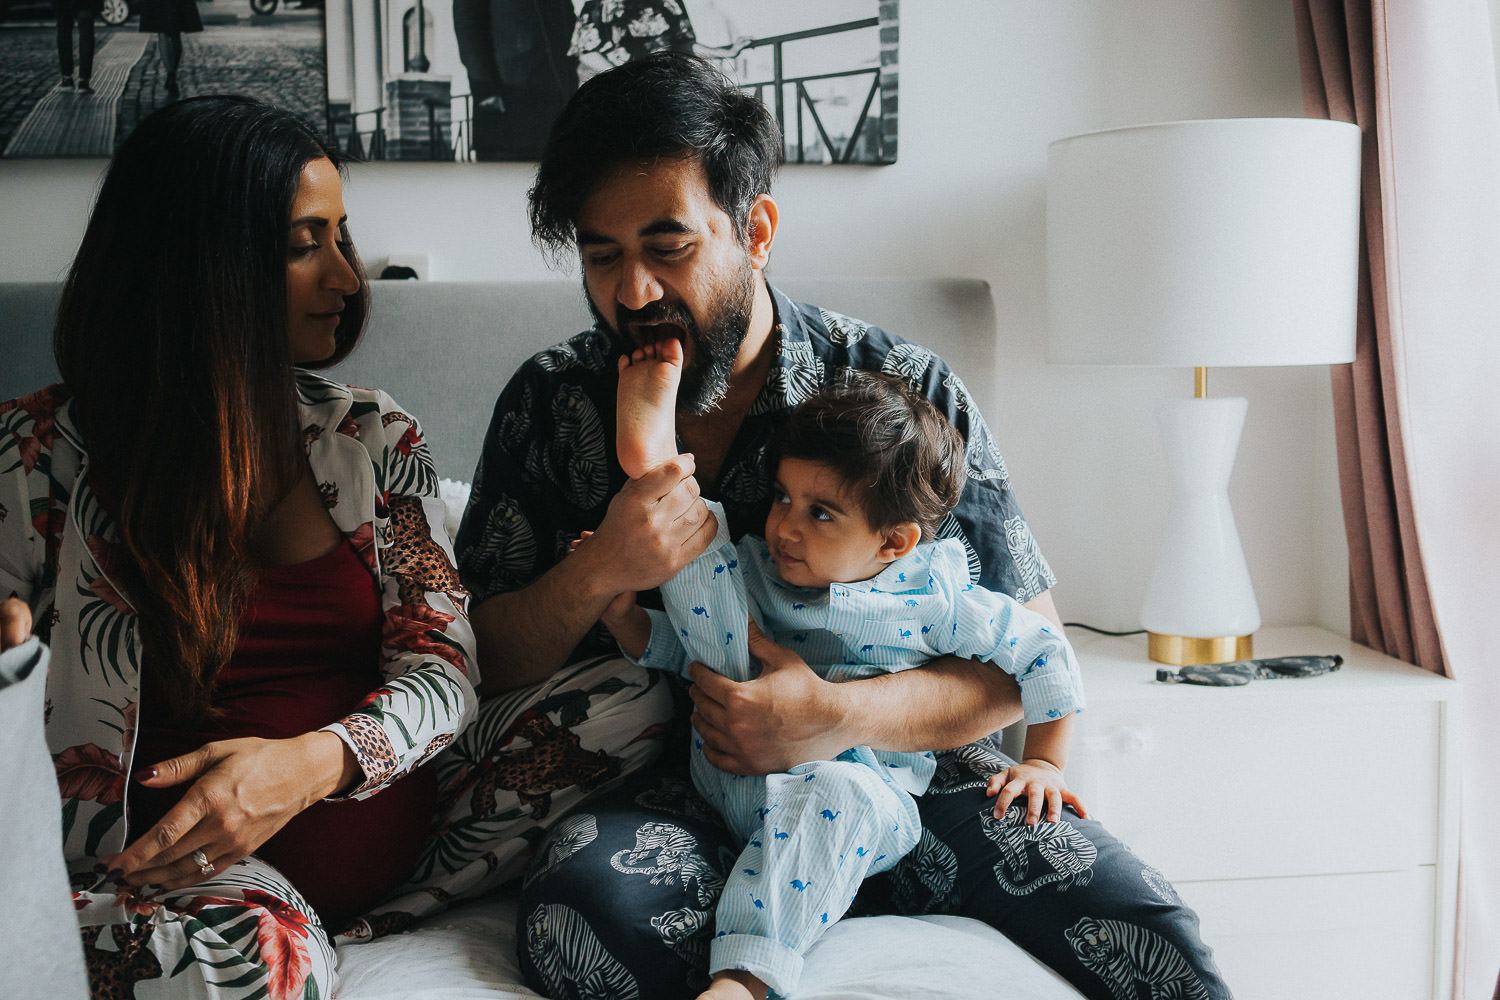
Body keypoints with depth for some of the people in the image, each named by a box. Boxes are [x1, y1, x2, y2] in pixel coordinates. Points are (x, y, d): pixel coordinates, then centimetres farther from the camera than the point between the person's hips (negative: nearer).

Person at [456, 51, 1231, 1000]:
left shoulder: (912, 394, -5)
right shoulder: (549, 404, 0)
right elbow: (484, 662, 2)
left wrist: (840, 717, -22)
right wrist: (597, 574, -20)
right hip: (667, 787, 1)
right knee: (577, 919, -34)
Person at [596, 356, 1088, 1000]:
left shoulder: (932, 595, 1)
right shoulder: (752, 571, 10)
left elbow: (1044, 654, 8)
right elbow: (676, 646, 16)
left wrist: (1043, 764, 6)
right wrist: (621, 611, -2)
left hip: (865, 797, -2)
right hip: (736, 789, 3)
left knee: (834, 794, -43)